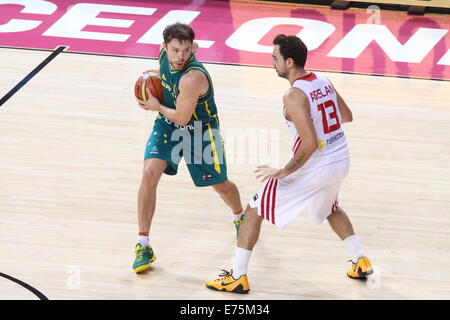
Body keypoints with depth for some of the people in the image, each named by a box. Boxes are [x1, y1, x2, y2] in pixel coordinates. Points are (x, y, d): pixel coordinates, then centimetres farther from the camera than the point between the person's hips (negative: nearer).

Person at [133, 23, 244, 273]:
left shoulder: (193, 78, -37)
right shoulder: (165, 53, -16)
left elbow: (181, 117, -27)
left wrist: (157, 107, -13)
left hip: (200, 130, -5)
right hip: (168, 123, 5)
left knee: (220, 185, 14)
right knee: (150, 173, -16)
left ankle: (240, 216, 52)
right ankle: (143, 246, -8)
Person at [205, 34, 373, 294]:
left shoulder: (294, 96, -20)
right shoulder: (323, 82, 3)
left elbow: (310, 144, -26)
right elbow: (347, 117, 17)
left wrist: (284, 172, -16)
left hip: (315, 167, -8)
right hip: (341, 162, 8)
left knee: (254, 211, 5)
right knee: (330, 208, 38)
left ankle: (237, 277, 6)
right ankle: (361, 261, 32)